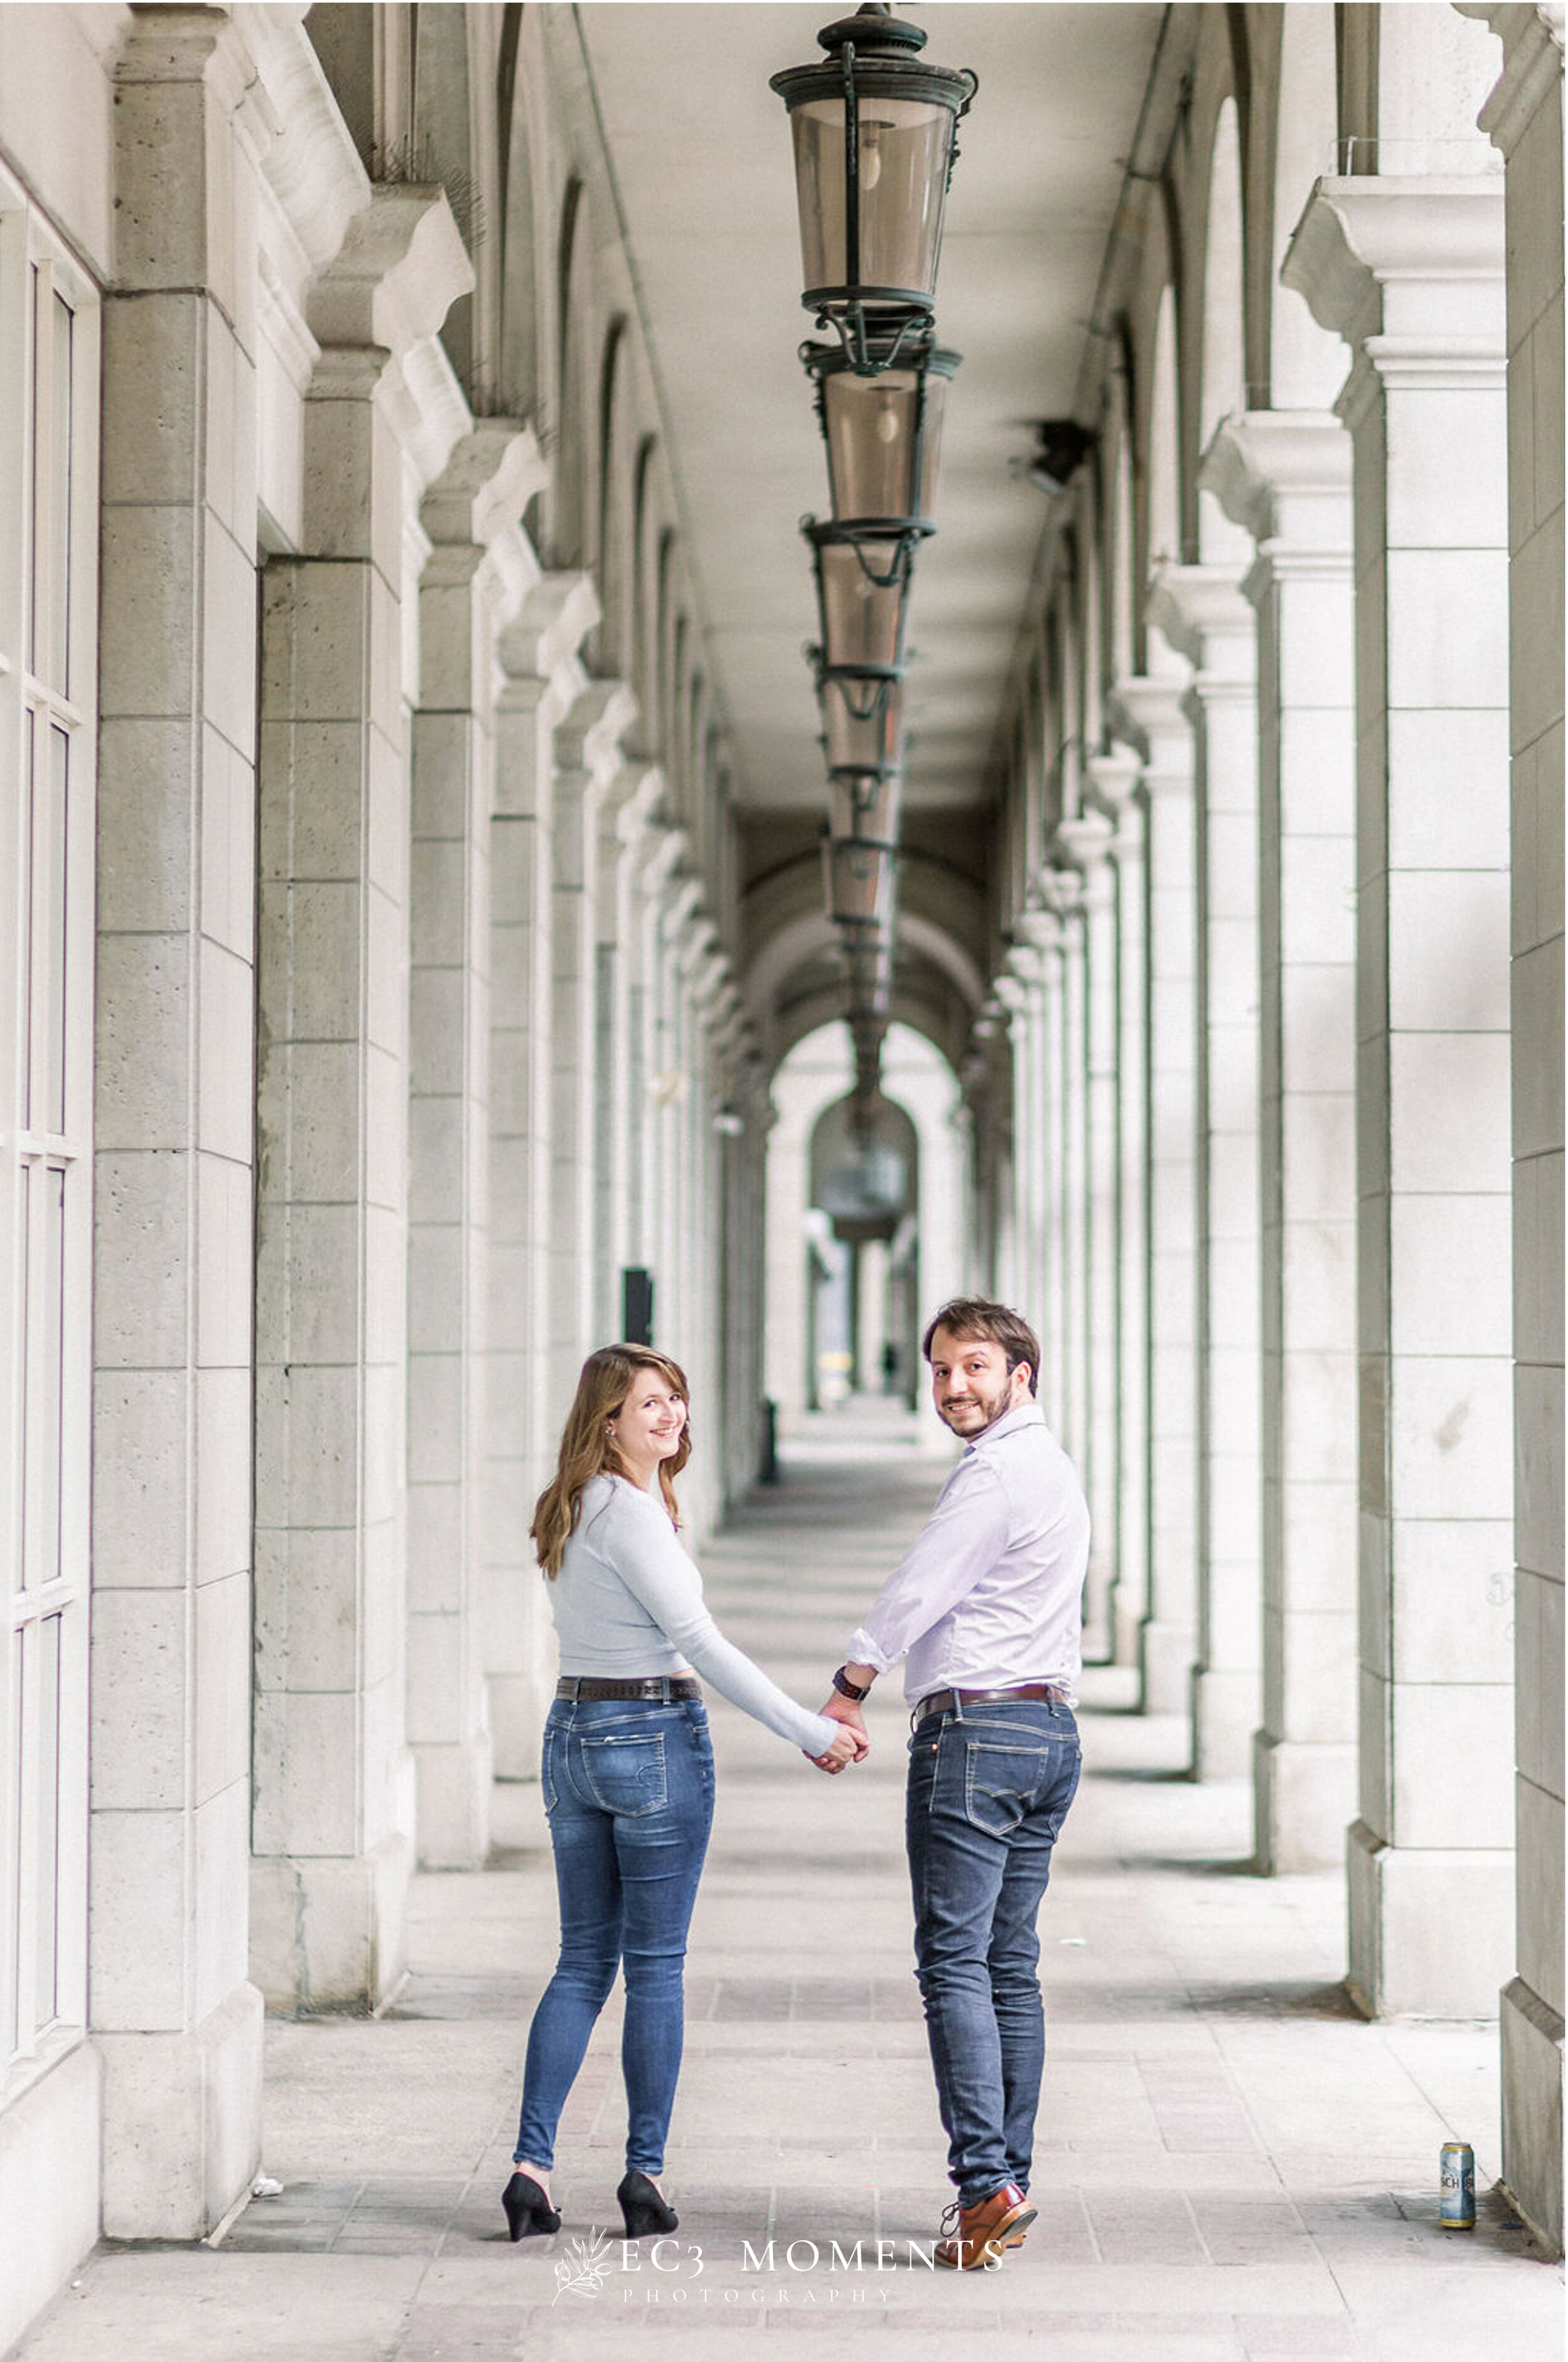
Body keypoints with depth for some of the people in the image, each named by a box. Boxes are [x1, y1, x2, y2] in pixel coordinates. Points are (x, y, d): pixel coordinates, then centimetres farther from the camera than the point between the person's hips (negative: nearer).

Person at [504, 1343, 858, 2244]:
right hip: (655, 1737, -8)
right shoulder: (630, 1511, -14)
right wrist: (808, 1730, -15)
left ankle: (533, 2165, 5)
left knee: (583, 1961, 11)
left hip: (573, 1733, 8)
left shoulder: (574, 1508, 13)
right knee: (656, 1966, 2)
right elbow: (699, 1640, -17)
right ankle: (645, 2172, 7)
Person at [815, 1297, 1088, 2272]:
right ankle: (1010, 2183, 10)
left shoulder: (996, 1472, -11)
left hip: (974, 1729, -10)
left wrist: (849, 1688, -5)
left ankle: (985, 2181, -16)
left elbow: (920, 1587, -12)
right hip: (1052, 1725, 10)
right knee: (1012, 1966, 9)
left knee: (954, 1961, -10)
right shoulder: (1056, 1468, 21)